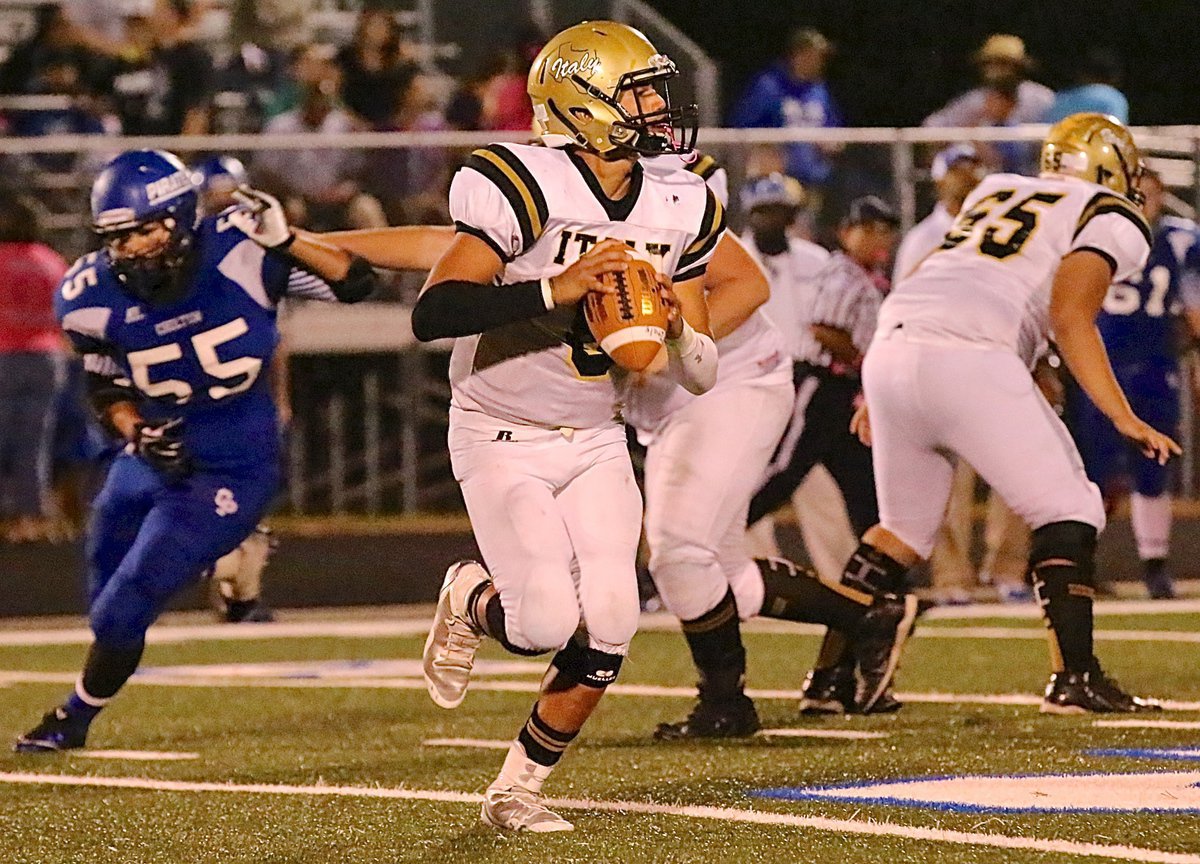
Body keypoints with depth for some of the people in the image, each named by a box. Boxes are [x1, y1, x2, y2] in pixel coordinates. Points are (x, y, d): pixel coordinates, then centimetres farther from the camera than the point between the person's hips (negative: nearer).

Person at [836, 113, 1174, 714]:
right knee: (1066, 513, 2)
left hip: (889, 350, 7)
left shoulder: (997, 192, 29)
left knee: (902, 529, 21)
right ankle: (1074, 677, -6)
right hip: (968, 360, -7)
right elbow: (1069, 315, -6)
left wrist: (882, 397, 33)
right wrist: (1124, 418, -7)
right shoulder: (1112, 220, 10)